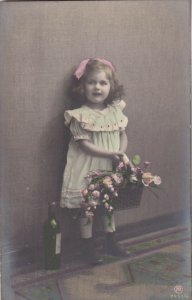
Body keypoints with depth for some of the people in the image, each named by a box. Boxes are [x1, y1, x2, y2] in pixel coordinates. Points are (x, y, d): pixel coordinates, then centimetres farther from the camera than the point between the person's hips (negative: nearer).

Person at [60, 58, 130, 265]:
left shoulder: (115, 112, 1)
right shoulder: (81, 116, -15)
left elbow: (123, 135, 5)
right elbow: (84, 144, -18)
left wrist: (121, 153, -14)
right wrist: (110, 153, -24)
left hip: (111, 169, 5)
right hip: (88, 169, -5)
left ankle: (111, 243, 35)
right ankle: (89, 247, 20)